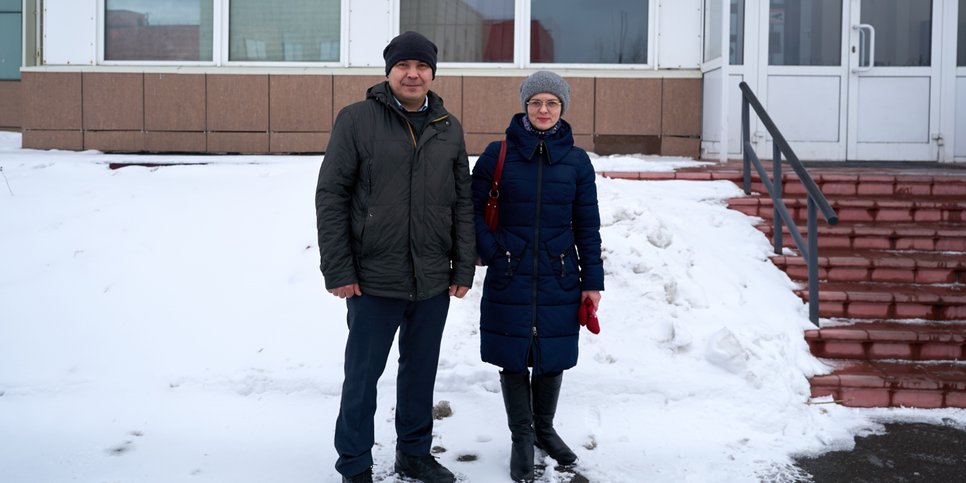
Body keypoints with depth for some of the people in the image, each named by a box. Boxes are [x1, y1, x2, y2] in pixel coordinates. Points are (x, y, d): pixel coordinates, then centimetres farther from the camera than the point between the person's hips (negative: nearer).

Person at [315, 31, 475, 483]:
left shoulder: (449, 128, 8)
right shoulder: (356, 119, -4)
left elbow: (462, 203, 10)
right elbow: (331, 197, -6)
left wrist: (464, 267, 6)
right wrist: (338, 270, -10)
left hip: (433, 281, 4)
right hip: (374, 280, -3)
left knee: (421, 373, 16)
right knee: (362, 376, 6)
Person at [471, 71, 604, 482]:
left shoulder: (576, 160, 2)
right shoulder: (498, 154, -3)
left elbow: (587, 225, 5)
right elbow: (471, 207, 2)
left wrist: (592, 280, 3)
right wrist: (491, 252, -8)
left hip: (559, 278, 2)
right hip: (510, 277, -1)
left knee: (553, 355, 11)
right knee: (514, 357, 5)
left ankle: (544, 429, 35)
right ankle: (521, 440, 22)